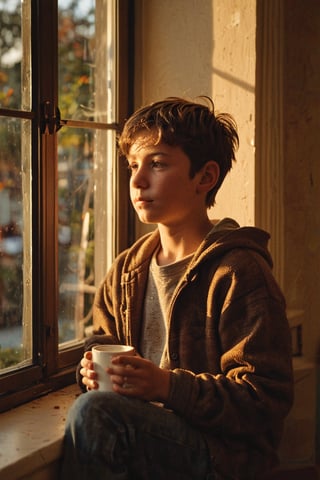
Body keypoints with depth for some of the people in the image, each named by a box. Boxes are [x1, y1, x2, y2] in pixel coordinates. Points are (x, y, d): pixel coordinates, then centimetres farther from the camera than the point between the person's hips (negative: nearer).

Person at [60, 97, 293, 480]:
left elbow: (265, 400, -13)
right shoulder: (126, 270, 13)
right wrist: (93, 366, 1)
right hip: (148, 433, 6)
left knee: (93, 411, -30)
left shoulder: (239, 274, -10)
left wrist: (168, 386, -24)